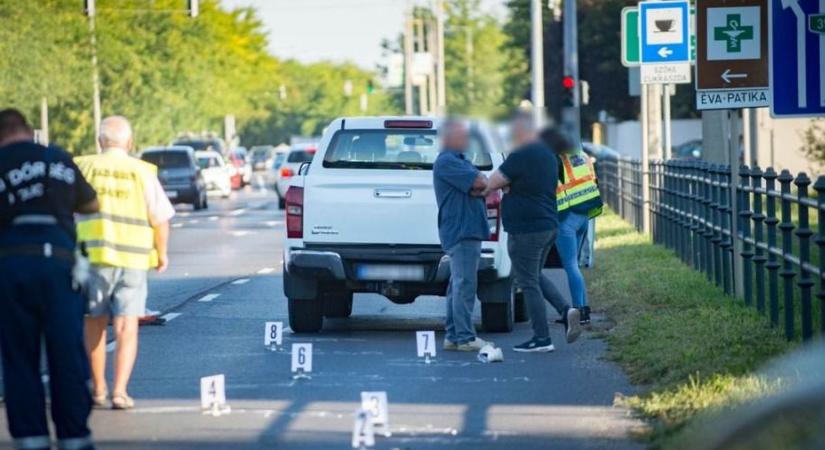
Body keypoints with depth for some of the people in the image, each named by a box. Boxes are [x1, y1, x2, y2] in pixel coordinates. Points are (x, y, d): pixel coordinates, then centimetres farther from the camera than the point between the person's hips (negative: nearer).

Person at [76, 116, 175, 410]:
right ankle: (120, 391, -9)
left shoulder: (84, 168, 2)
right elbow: (160, 219, 0)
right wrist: (161, 254, 14)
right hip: (133, 258, -1)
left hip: (92, 254, 1)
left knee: (95, 323, 15)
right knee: (127, 327, 2)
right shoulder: (142, 172, -1)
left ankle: (98, 389, 22)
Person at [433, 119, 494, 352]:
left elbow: (482, 183, 12)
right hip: (461, 232, -11)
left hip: (468, 231, 11)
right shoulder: (446, 162, -13)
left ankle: (453, 336, 15)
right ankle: (465, 338, -11)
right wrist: (480, 181, 2)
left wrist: (478, 185, -10)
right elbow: (479, 182, -20)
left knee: (458, 285, 11)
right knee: (465, 284, -11)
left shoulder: (460, 161, 21)